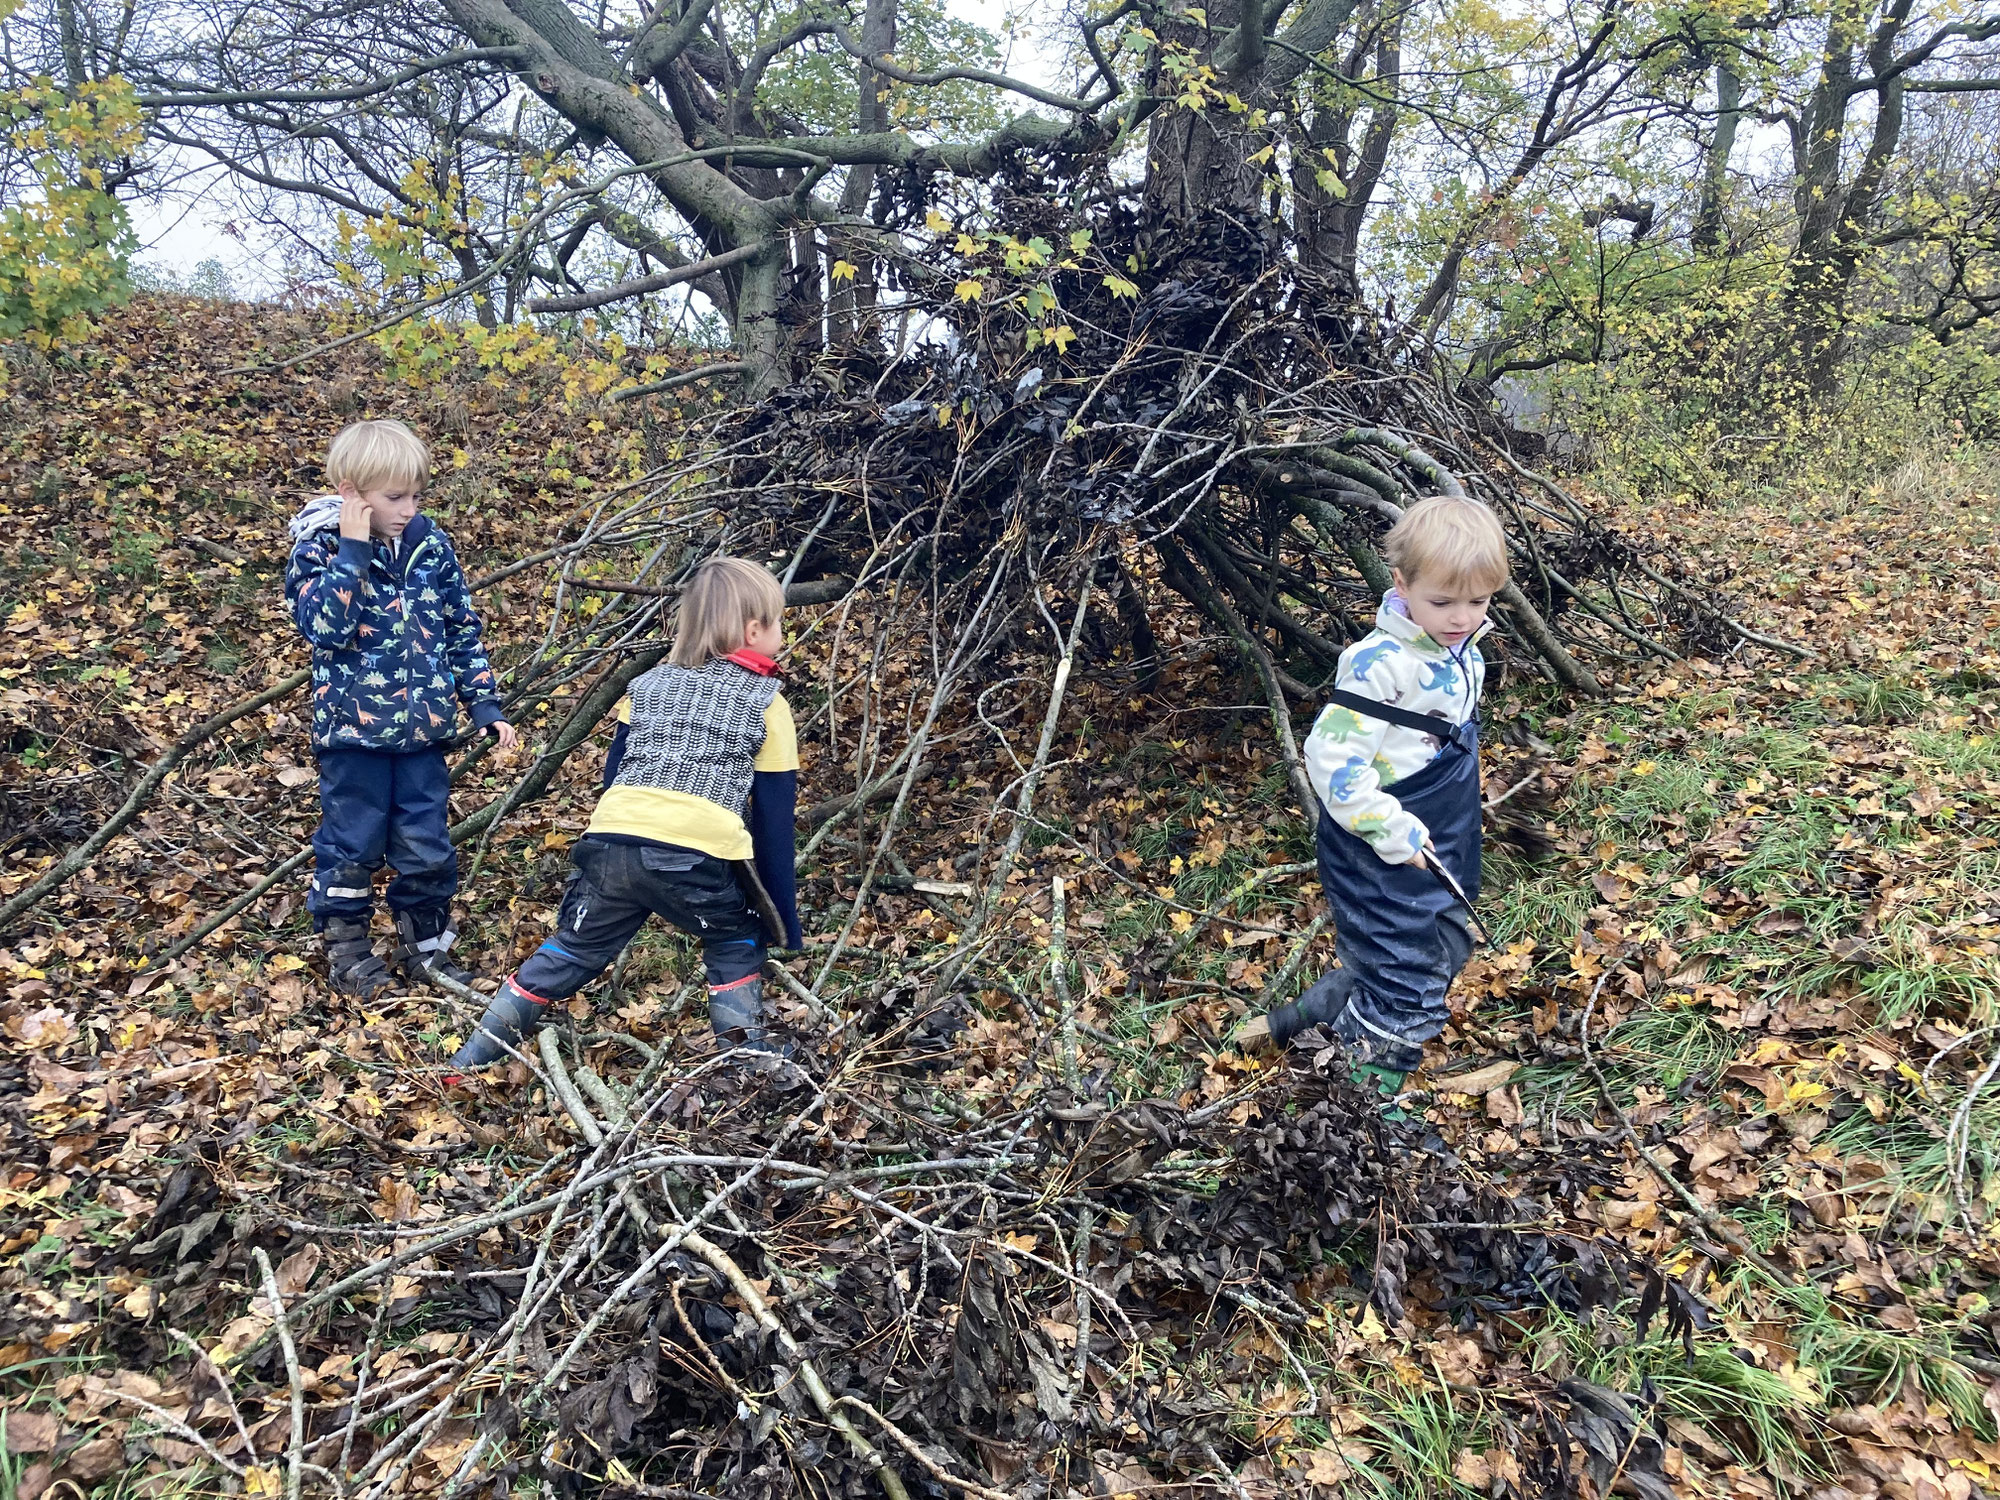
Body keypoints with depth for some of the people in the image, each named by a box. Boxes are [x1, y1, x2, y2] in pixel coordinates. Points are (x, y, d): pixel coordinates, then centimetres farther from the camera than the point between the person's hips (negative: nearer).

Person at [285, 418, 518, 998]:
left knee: (427, 850, 10)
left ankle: (425, 946, 27)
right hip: (353, 732, -3)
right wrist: (353, 550, -26)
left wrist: (485, 704, 5)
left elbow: (463, 631, 9)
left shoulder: (431, 547, 2)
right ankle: (346, 951, 26)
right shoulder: (319, 549, -9)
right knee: (351, 847, 9)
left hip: (422, 731, 3)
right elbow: (325, 626, -26)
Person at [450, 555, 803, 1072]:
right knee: (738, 942, 23)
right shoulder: (768, 704, 12)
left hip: (611, 842, 4)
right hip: (699, 860, -4)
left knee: (572, 949, 21)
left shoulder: (649, 684, 23)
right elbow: (774, 818, 11)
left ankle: (478, 1053, 26)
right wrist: (783, 916, 16)